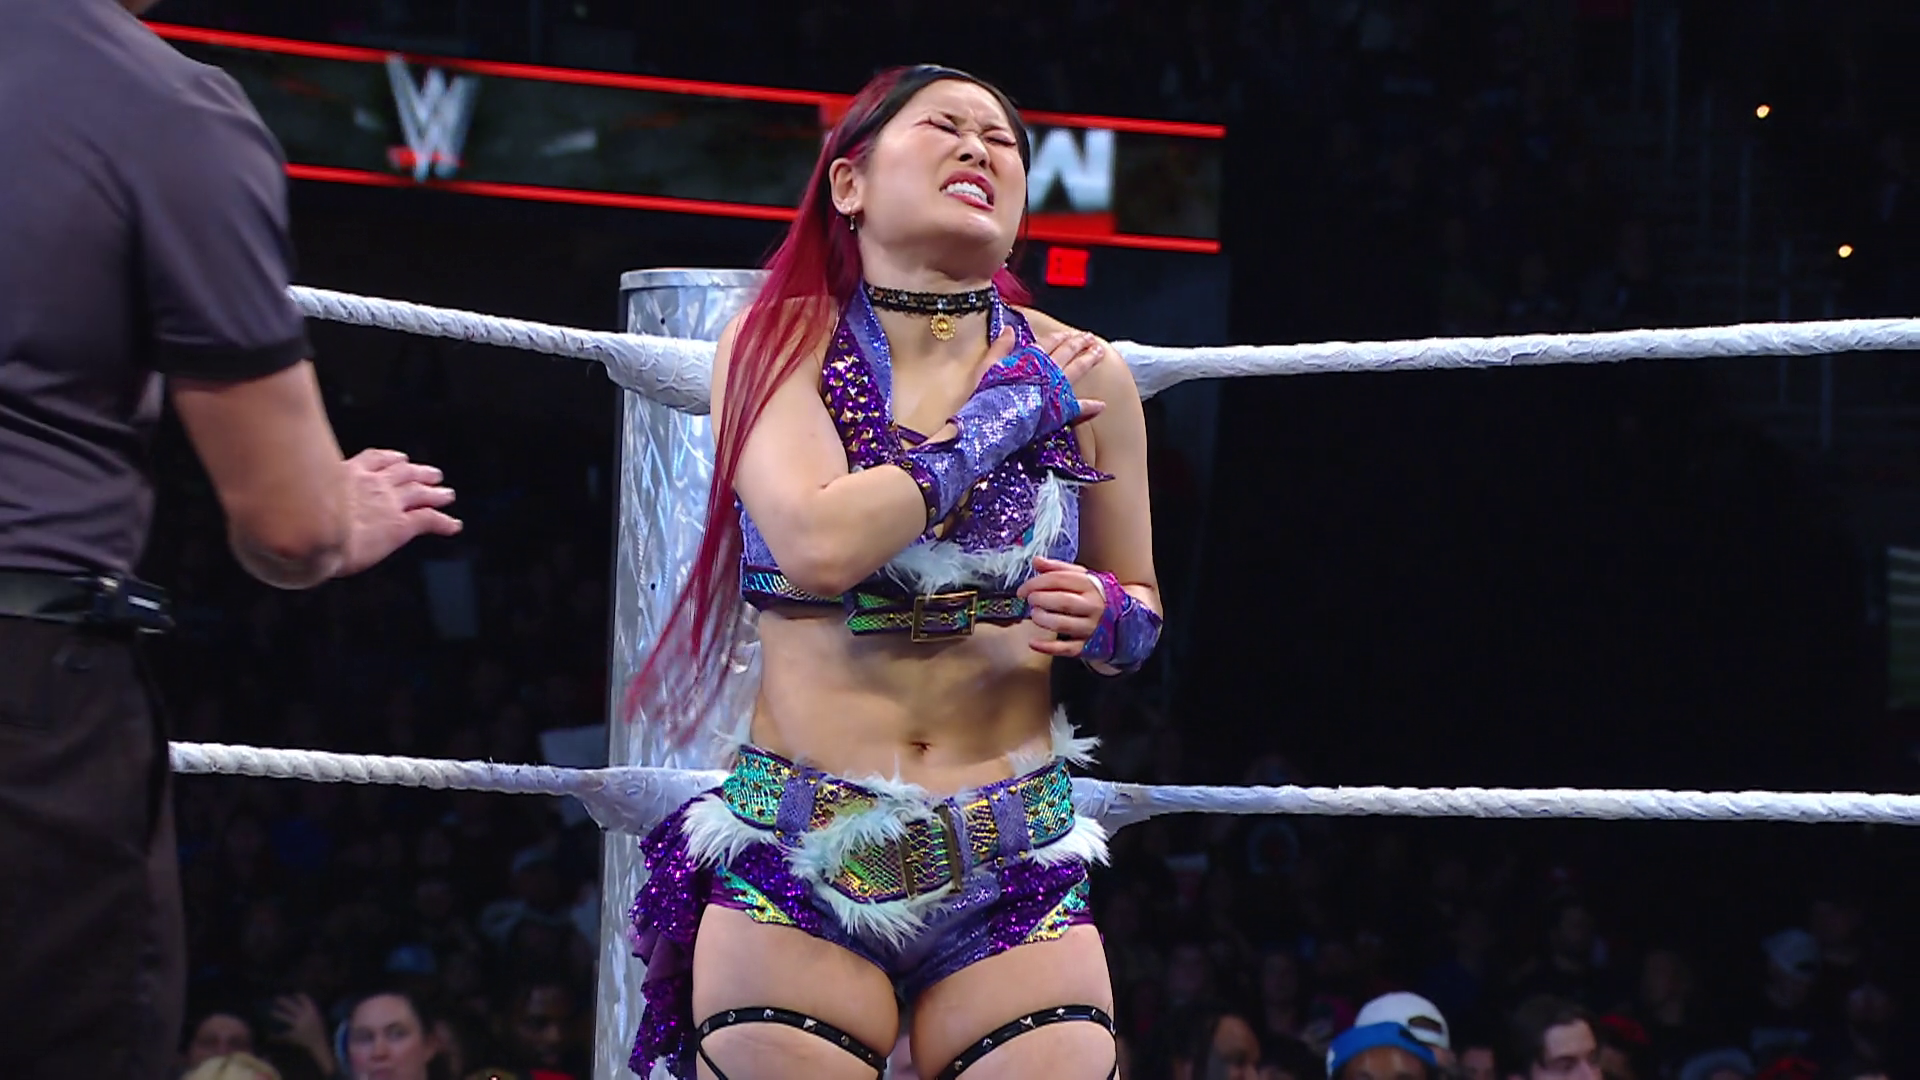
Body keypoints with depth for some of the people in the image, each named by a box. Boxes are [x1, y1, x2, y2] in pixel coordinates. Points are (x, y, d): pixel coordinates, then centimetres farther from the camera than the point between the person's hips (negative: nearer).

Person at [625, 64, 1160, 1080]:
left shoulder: (1079, 375, 5)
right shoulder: (776, 345, 0)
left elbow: (1141, 612, 17)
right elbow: (819, 543, -18)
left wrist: (1101, 620, -7)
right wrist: (1003, 418, -10)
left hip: (1013, 879, 2)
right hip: (795, 873, -2)